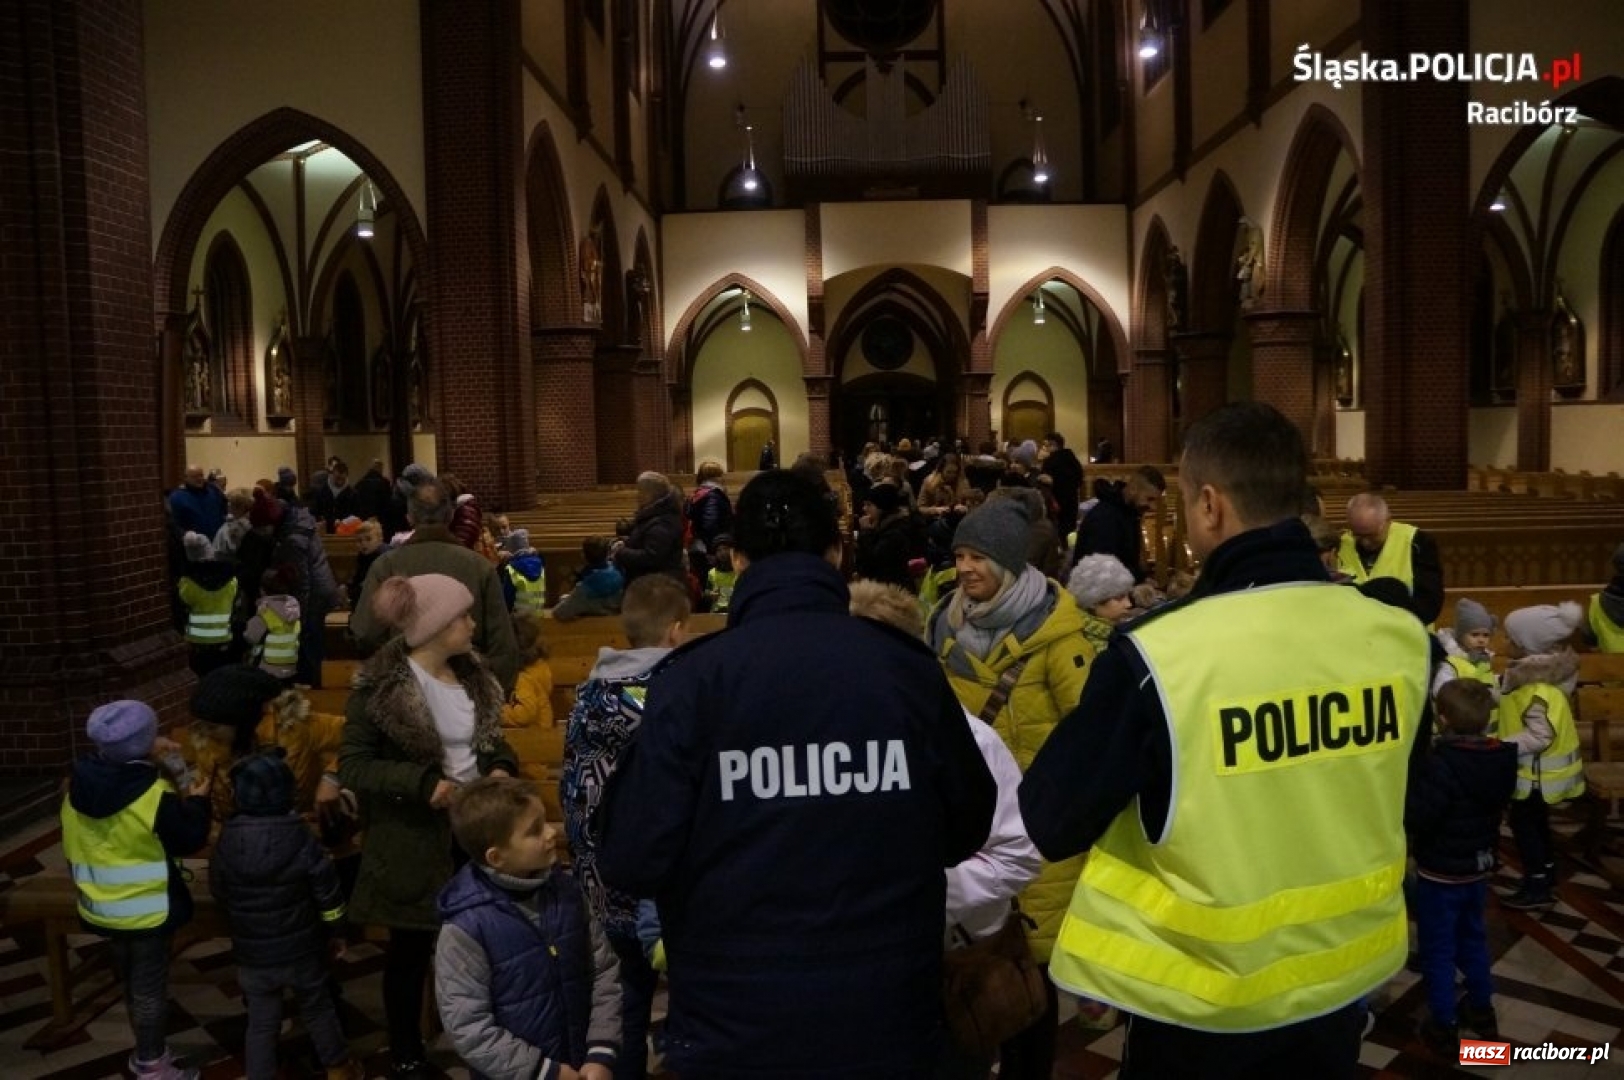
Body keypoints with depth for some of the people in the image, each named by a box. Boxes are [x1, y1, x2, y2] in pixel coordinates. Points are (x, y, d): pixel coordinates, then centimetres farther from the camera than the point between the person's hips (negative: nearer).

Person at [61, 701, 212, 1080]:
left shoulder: (78, 788, -6)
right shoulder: (155, 796, -27)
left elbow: (75, 849, 7)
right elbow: (190, 839, -15)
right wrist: (198, 801, 0)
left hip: (102, 907, 7)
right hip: (146, 909, -7)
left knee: (131, 981, 23)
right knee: (150, 987, 8)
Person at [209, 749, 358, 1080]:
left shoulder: (226, 843, -14)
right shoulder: (303, 841, -19)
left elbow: (218, 894, 3)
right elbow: (329, 896, -12)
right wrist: (332, 931, 7)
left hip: (251, 954, 1)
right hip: (302, 949, -1)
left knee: (261, 1023, 15)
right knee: (318, 1011, 19)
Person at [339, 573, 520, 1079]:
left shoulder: (472, 672, 2)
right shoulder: (380, 686, -17)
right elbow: (351, 765, -15)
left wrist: (500, 765, -7)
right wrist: (422, 782, -26)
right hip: (414, 838, -5)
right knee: (411, 949, 12)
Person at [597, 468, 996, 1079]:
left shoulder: (692, 679, -14)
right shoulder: (909, 669, -8)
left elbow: (633, 863, -14)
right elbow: (967, 829, 4)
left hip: (735, 1029, -1)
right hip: (888, 1018, 2)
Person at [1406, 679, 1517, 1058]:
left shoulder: (1442, 764, -30)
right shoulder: (1501, 757, -7)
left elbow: (1415, 819, -28)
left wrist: (1407, 795, -10)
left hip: (1440, 872, -7)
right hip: (1480, 866, 7)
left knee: (1438, 950, 7)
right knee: (1472, 940, 25)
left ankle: (1444, 1028, 15)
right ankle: (1482, 1011, 38)